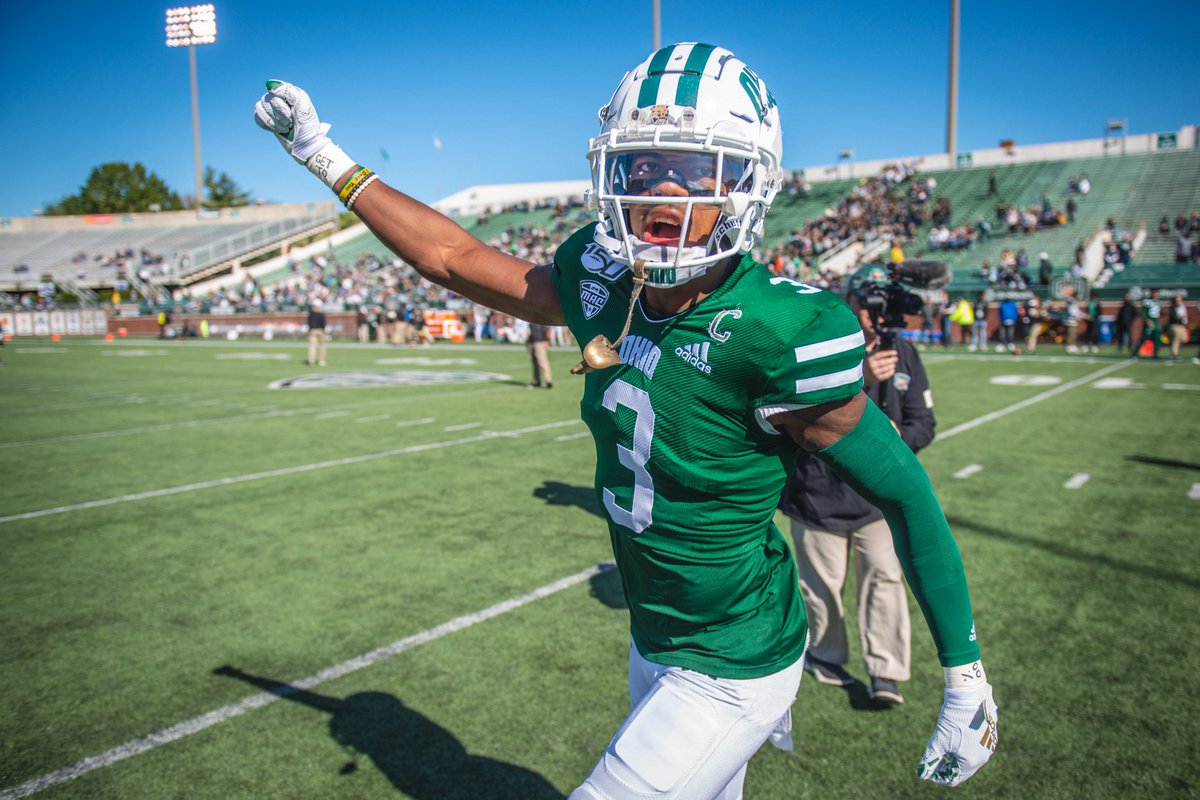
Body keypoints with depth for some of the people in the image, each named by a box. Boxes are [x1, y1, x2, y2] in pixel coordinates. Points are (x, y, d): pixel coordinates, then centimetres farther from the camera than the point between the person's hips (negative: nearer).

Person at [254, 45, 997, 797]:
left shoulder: (779, 333, -27)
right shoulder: (602, 284, -8)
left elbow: (905, 492, -16)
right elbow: (457, 257, 4)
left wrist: (967, 680, -9)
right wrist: (325, 155, 11)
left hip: (728, 674, -6)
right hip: (653, 647, 6)